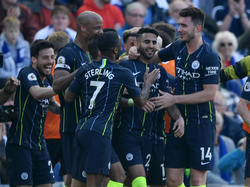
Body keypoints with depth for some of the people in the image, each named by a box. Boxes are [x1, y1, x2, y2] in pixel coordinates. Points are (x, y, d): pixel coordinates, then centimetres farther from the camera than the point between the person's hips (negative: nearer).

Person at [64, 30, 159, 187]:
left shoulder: (85, 70, 11)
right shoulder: (124, 74, -2)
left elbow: (68, 97, 15)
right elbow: (141, 102, 9)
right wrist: (148, 83, 27)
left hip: (81, 128, 7)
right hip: (100, 133, -7)